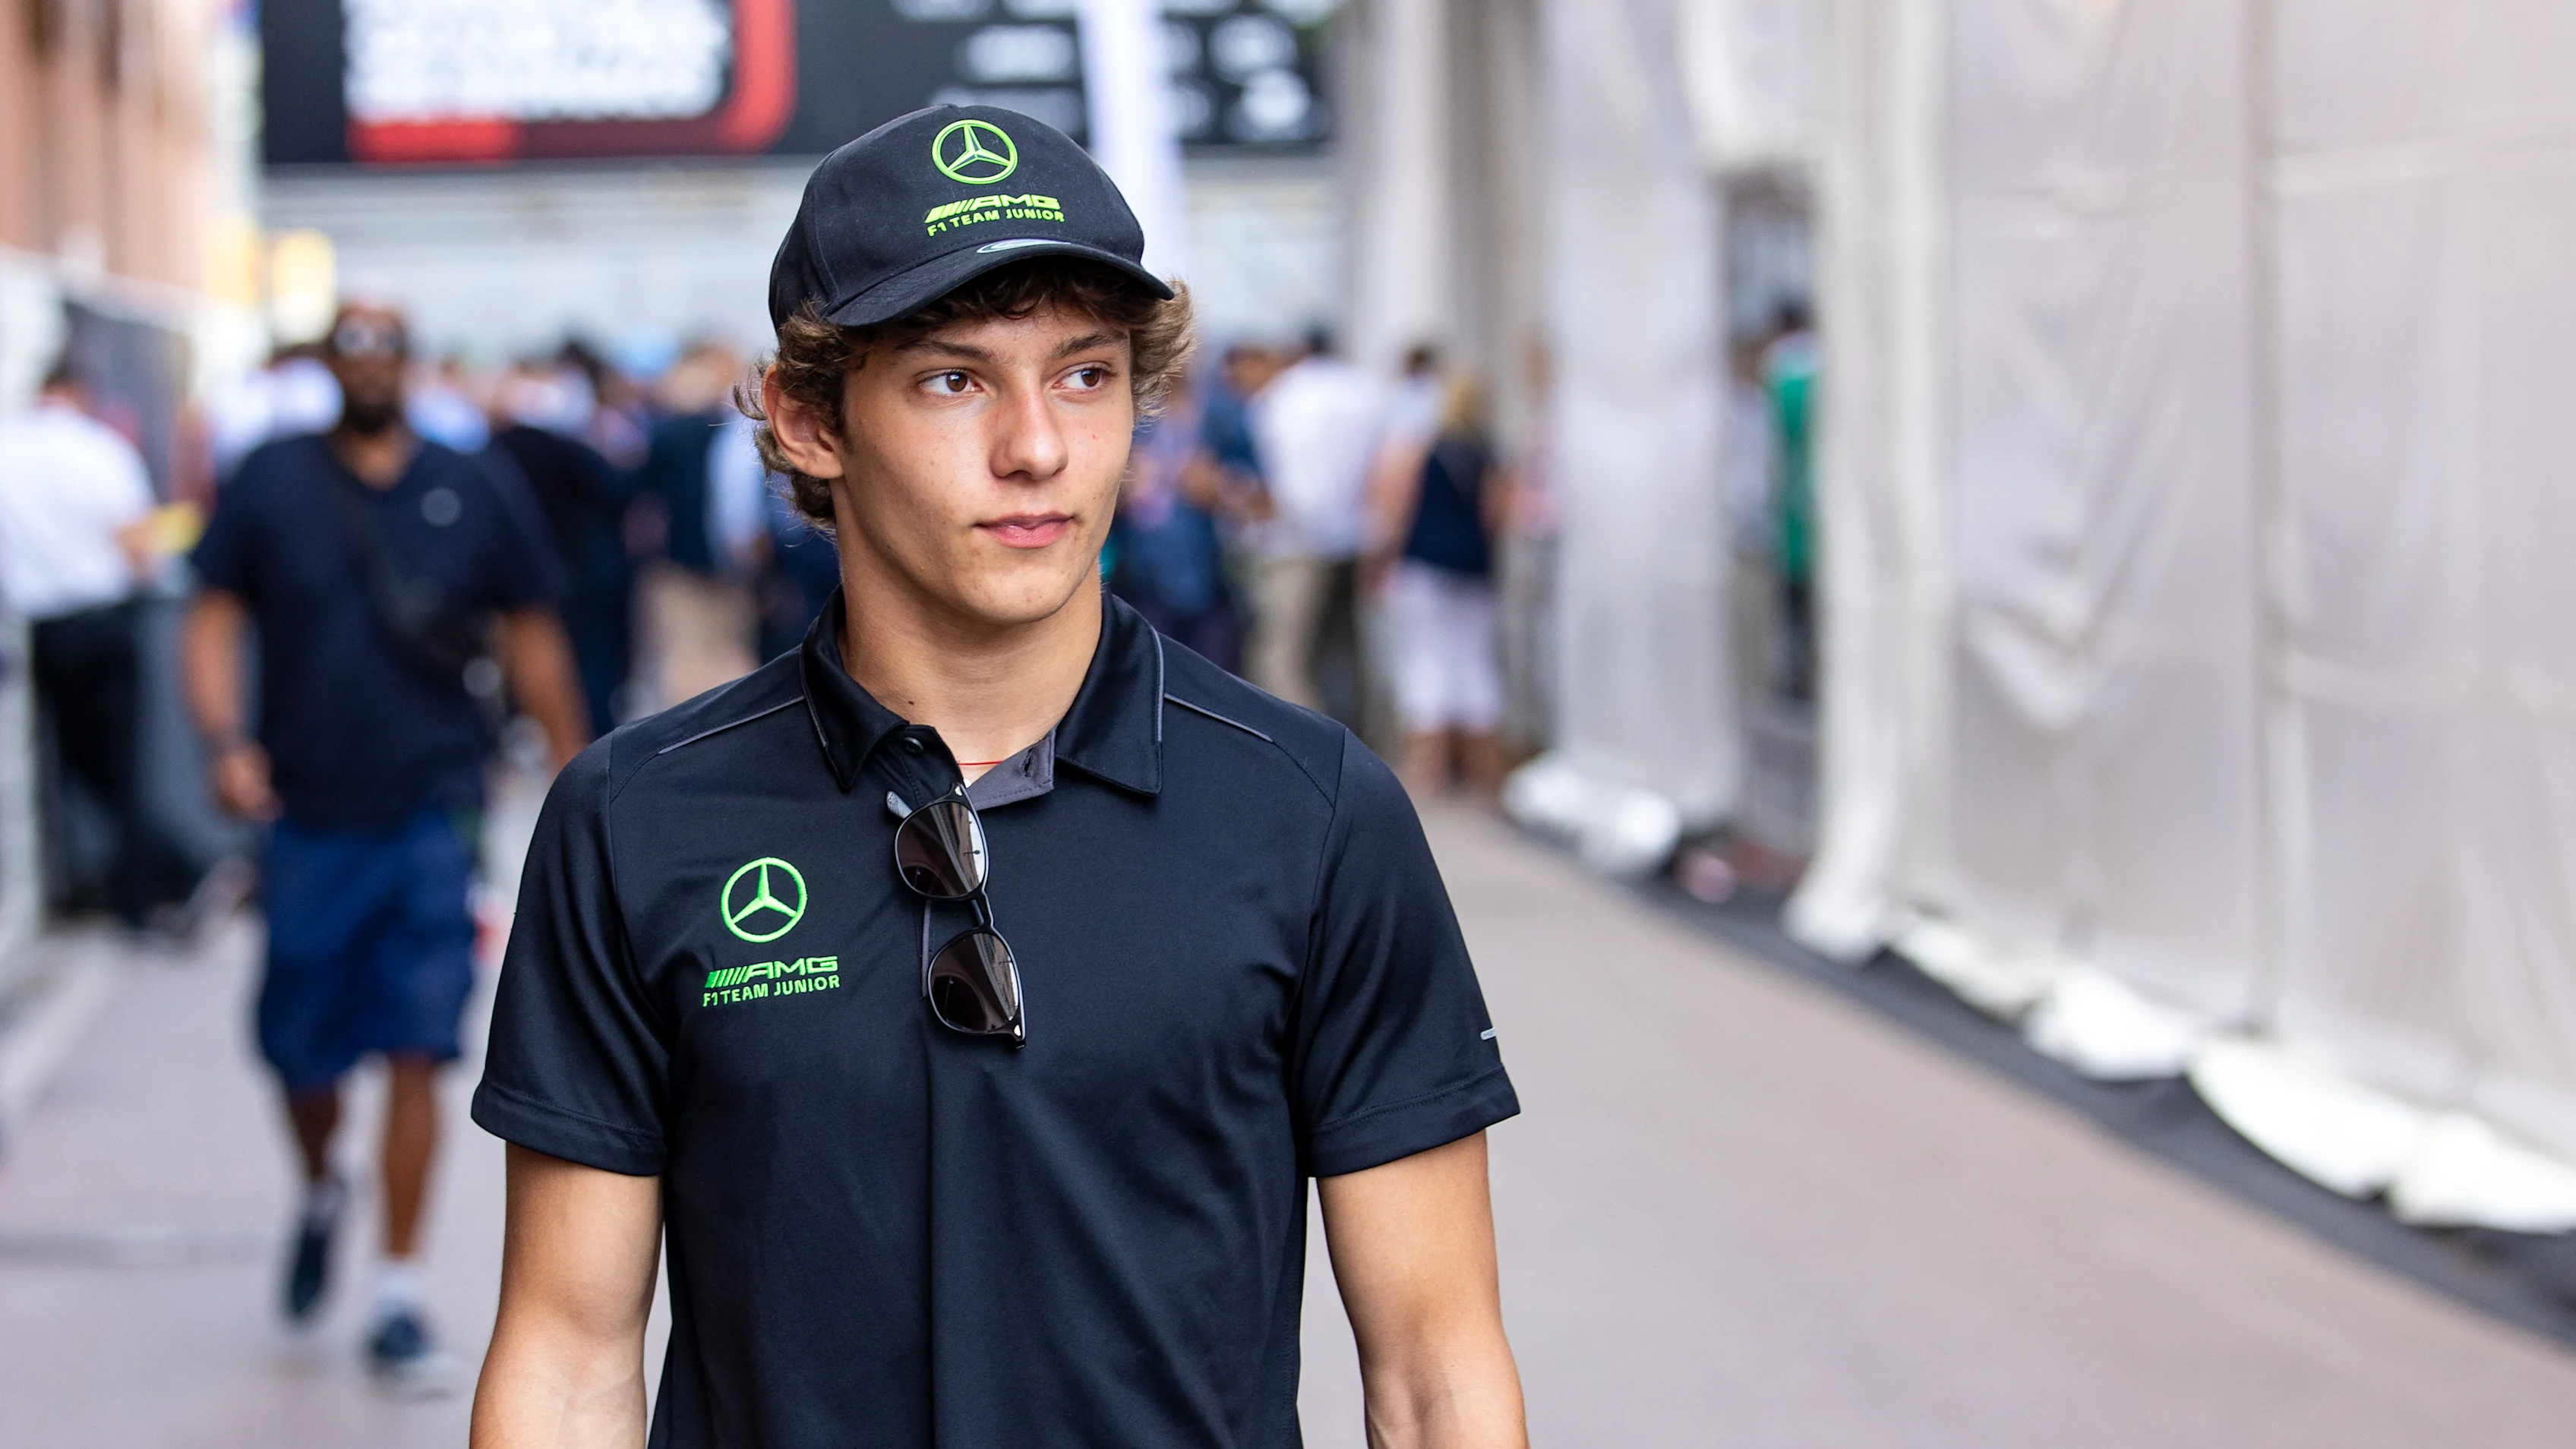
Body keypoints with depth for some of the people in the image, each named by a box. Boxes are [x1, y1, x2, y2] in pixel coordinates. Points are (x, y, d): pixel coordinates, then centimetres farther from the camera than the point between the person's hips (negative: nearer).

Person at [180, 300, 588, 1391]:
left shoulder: (472, 494, 4)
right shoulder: (269, 484, 2)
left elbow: (531, 637, 13)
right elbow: (214, 620, 2)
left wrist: (573, 770, 15)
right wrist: (226, 743, -14)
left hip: (430, 817, 0)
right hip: (307, 817, 1)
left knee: (417, 1056, -5)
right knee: (300, 1052, 8)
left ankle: (398, 1296, 4)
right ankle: (322, 1195, 42)